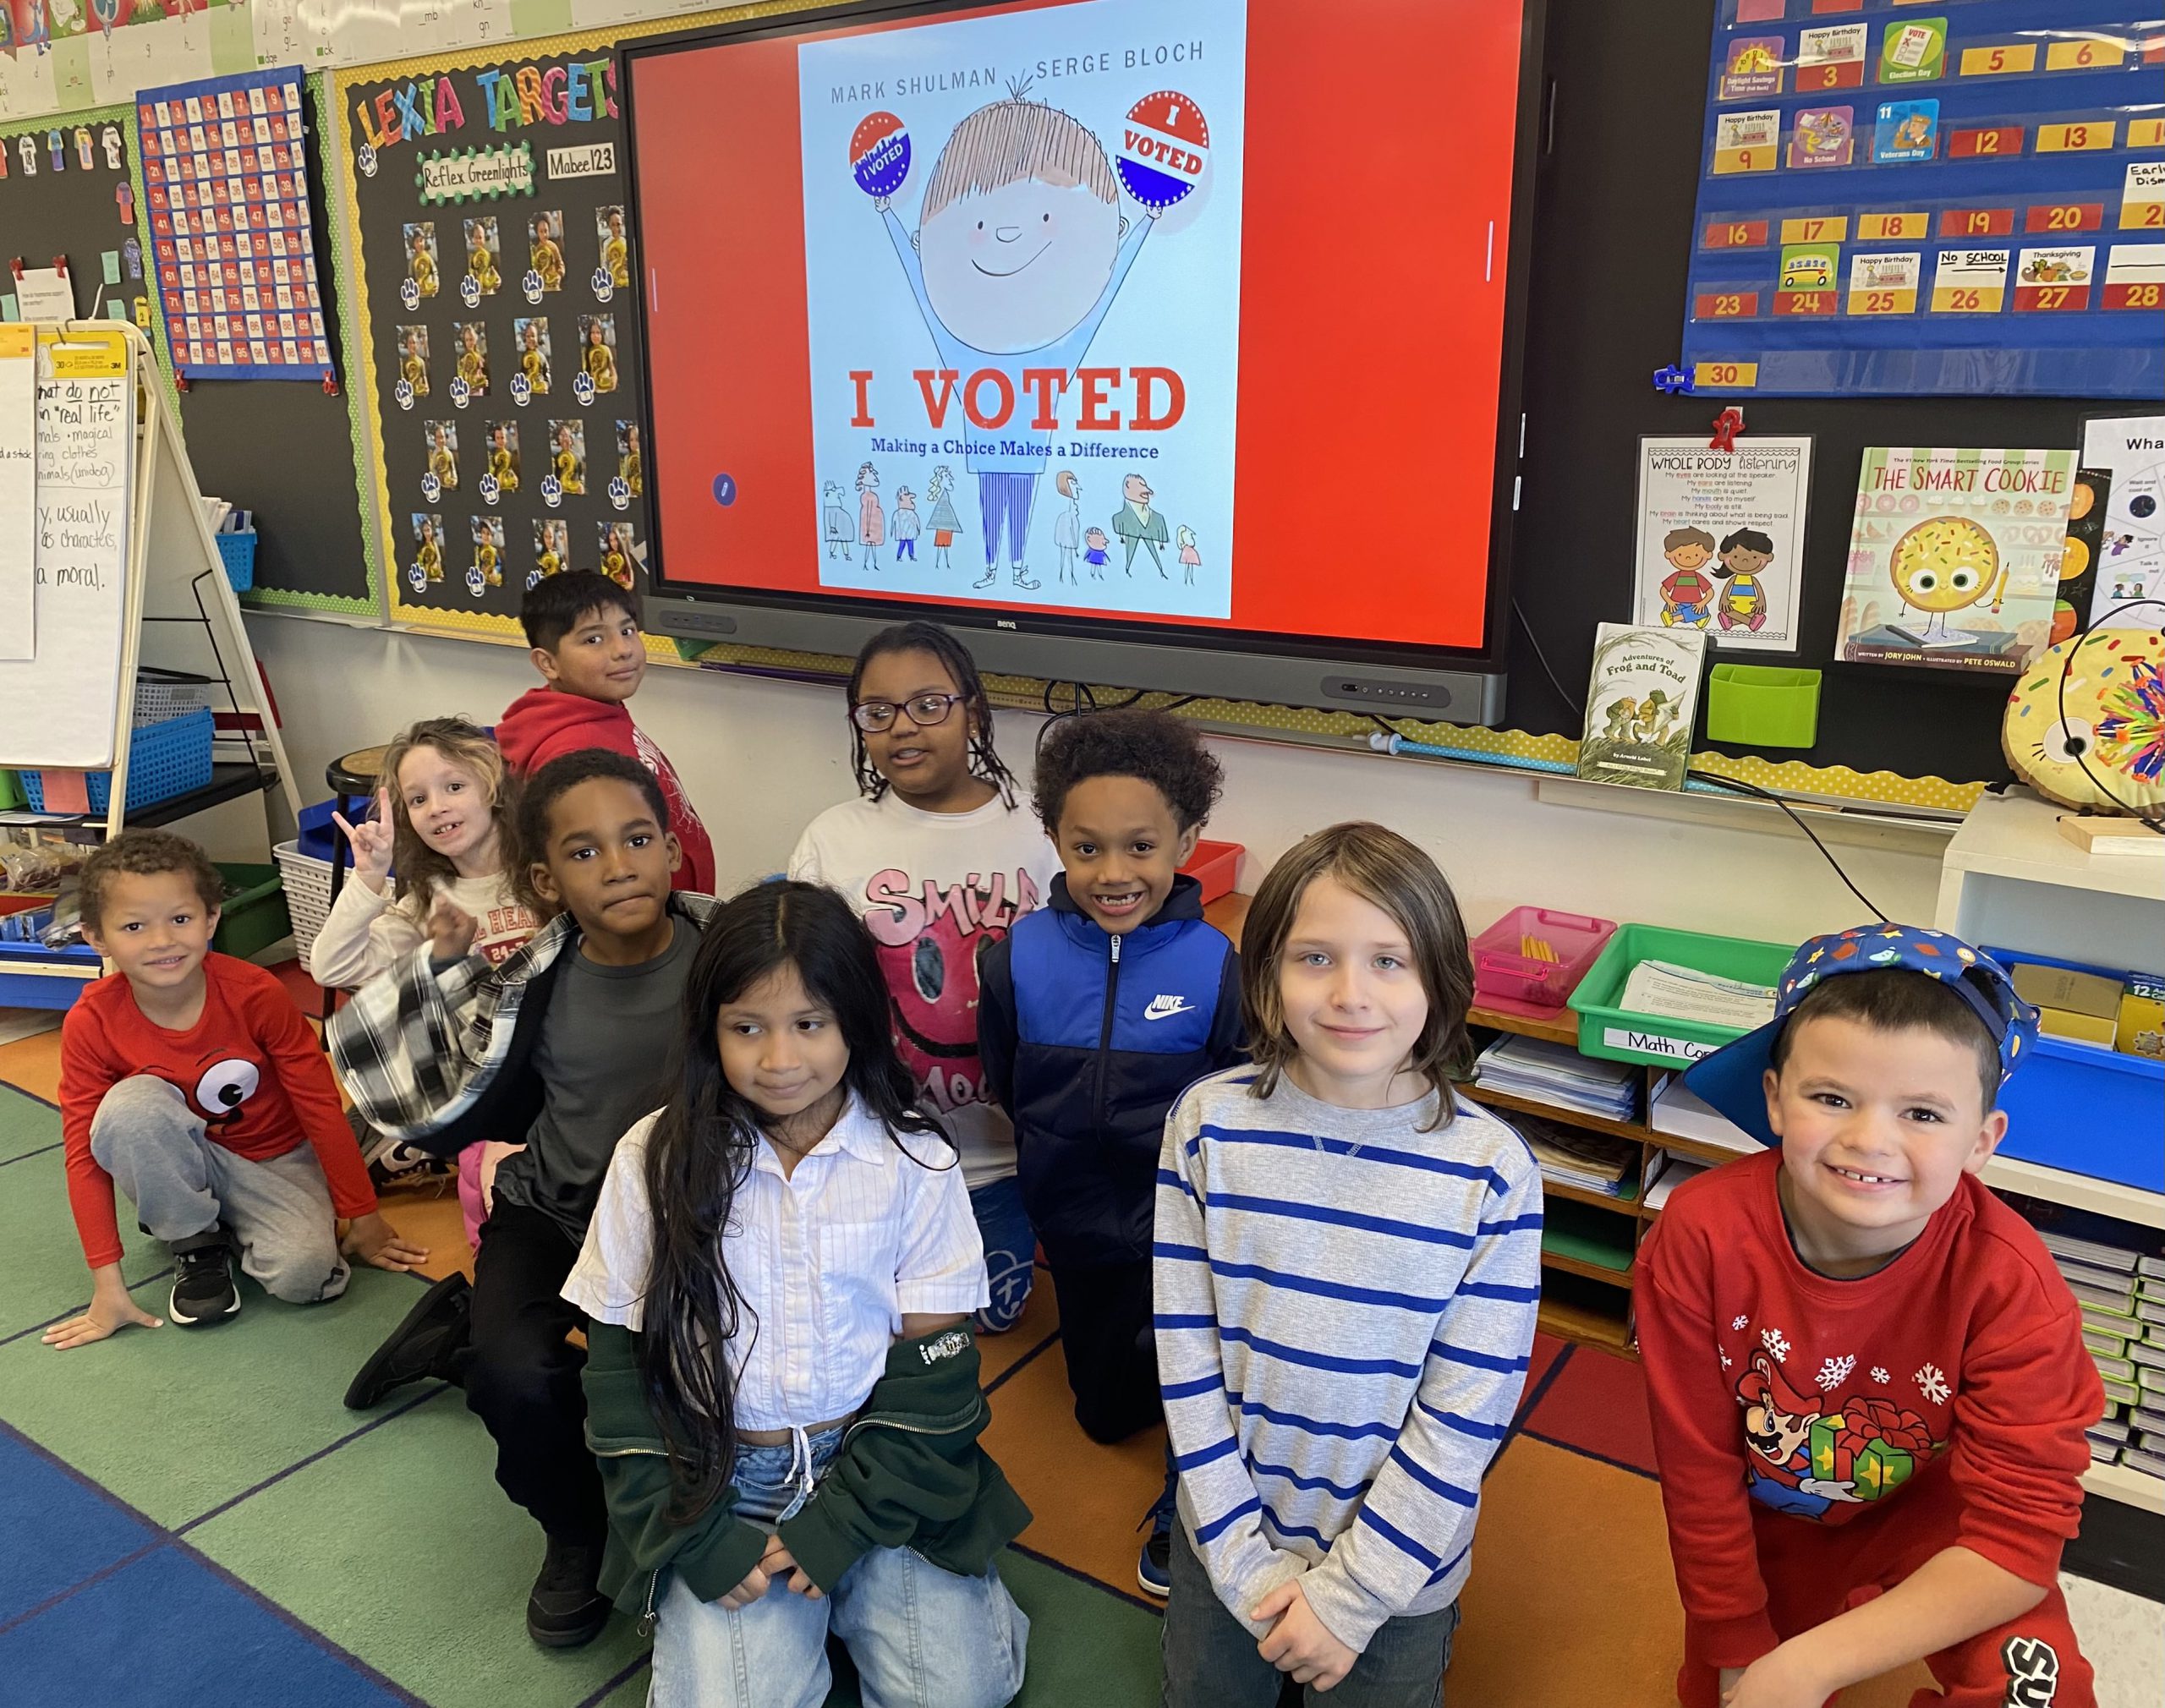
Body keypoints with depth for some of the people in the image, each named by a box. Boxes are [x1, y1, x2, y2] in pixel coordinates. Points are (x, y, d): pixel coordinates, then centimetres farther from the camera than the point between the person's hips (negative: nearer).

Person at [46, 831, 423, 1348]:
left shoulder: (256, 994, -22)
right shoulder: (90, 1024, -18)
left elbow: (320, 1105, -14)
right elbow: (84, 1153, -13)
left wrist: (364, 1218, -7)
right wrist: (107, 1286, -15)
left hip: (275, 1160, -1)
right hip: (182, 1161, 1)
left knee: (303, 1274, -27)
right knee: (131, 1105, -32)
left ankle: (239, 1224, 8)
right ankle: (196, 1243, -9)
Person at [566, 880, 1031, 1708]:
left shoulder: (914, 1162, -9)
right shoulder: (656, 1159, -9)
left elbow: (930, 1363, -6)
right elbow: (620, 1365, -4)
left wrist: (846, 1522, -12)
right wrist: (691, 1535, -9)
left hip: (878, 1465, 0)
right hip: (716, 1482, 0)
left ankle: (851, 1586, 15)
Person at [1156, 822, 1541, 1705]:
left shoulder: (1494, 1168, -19)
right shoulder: (1209, 1125, -15)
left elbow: (1466, 1413, -14)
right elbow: (1186, 1354, -10)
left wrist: (1350, 1592, -12)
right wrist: (1244, 1562, -11)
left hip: (1402, 1563, -1)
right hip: (1226, 1541, 2)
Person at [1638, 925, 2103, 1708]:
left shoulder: (2010, 1284, -30)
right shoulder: (1699, 1236, -30)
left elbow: (2019, 1535, -29)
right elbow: (1697, 1469, -18)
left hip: (1925, 1517, -1)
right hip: (1763, 1524, 2)